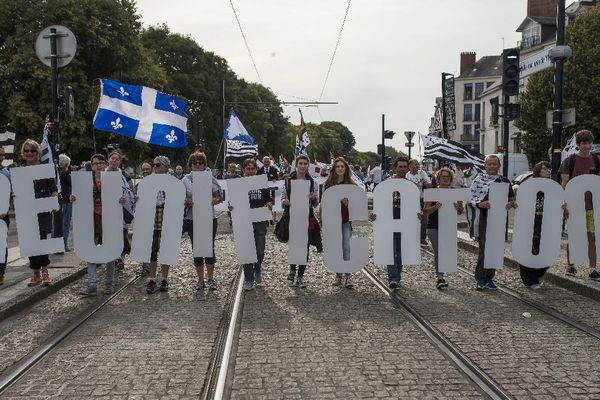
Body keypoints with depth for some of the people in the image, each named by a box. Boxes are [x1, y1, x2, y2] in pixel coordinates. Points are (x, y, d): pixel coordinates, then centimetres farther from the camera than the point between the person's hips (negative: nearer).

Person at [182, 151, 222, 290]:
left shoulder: (210, 178, 3)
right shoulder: (186, 180, 4)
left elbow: (218, 198, 5)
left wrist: (212, 201, -17)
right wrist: (189, 201, -18)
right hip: (192, 219, 1)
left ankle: (211, 278, 14)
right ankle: (200, 279, 15)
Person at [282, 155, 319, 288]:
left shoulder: (312, 182, 6)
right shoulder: (288, 181, 0)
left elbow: (315, 204, 10)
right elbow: (283, 199, 4)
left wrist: (313, 198, -12)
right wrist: (285, 202, -19)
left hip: (307, 218, 2)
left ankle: (300, 277, 11)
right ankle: (292, 269, 30)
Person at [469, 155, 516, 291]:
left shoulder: (505, 181, 10)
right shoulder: (478, 180, 0)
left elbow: (511, 199, 14)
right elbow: (471, 199, -3)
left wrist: (510, 204, -9)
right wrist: (480, 204, -22)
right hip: (484, 219, -4)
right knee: (484, 248, -8)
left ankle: (489, 279, 17)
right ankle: (479, 279, 0)